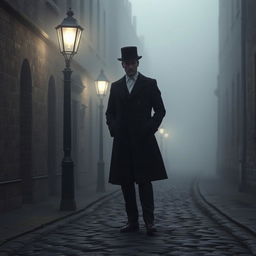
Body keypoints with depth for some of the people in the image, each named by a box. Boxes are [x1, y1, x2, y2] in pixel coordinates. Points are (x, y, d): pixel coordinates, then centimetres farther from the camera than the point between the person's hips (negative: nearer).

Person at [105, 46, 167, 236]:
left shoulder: (149, 84, 5)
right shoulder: (116, 87, 15)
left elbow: (160, 110, 5)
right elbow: (110, 113, 18)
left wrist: (150, 128, -8)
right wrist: (114, 129, 1)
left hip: (143, 140, -4)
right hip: (122, 141, 4)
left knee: (144, 181, -8)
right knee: (126, 183, 3)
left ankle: (149, 221, -7)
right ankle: (132, 222, 8)